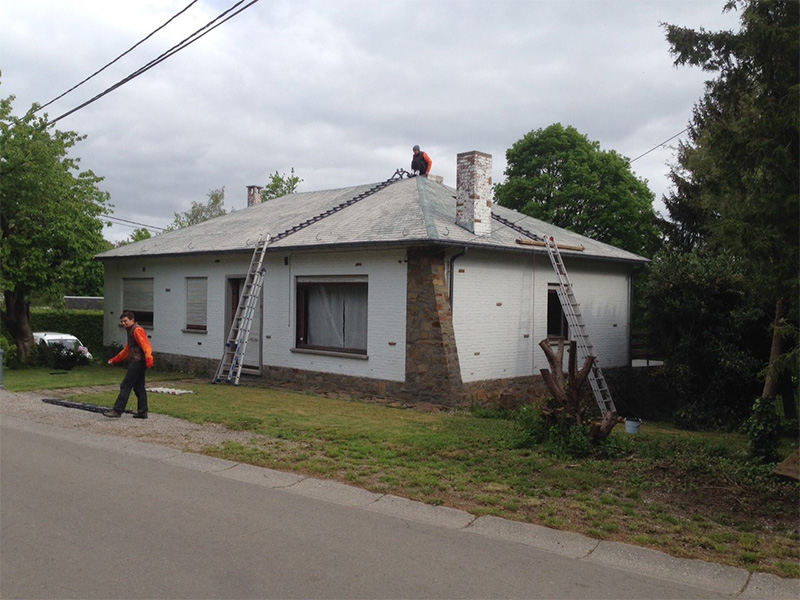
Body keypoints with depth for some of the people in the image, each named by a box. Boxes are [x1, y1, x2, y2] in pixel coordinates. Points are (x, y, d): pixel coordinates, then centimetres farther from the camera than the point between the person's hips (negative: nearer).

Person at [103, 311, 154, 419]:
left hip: (137, 362, -10)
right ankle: (142, 412, 13)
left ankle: (117, 411, -8)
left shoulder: (137, 330, -9)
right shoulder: (131, 331, 24)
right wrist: (114, 360, 41)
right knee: (139, 387, 11)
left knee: (126, 386, -9)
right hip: (136, 362, 10)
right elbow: (127, 349, 34)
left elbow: (145, 345, -22)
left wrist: (149, 359, -36)